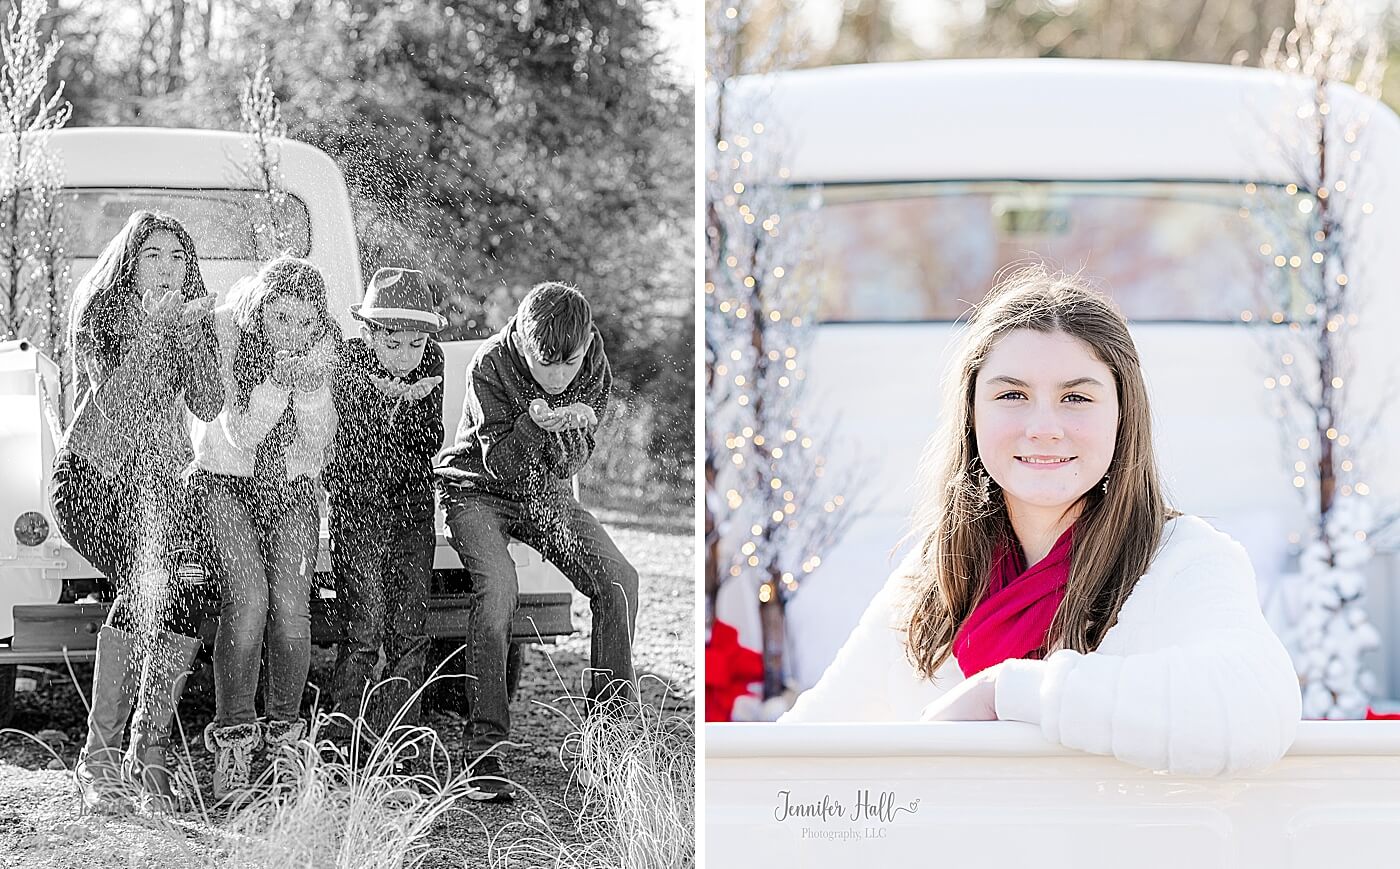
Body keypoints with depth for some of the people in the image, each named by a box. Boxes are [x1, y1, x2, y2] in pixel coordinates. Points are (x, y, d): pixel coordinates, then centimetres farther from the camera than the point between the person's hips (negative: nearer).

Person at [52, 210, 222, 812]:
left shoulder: (190, 318, 8)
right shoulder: (96, 315, -5)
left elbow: (208, 407, -5)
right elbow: (114, 403, -20)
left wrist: (191, 334, -16)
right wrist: (153, 327, -26)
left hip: (160, 482, 5)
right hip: (92, 476, -5)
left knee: (184, 588, -20)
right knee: (146, 581, -28)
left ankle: (151, 753, -8)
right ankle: (98, 760, -23)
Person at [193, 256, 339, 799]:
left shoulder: (323, 347, -9)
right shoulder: (226, 333, -17)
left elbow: (320, 439, -8)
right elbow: (243, 434, -20)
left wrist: (307, 387, -25)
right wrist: (277, 379, -34)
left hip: (292, 486, 2)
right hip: (226, 479, -2)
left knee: (291, 602, -16)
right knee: (247, 597, -22)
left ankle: (284, 737, -4)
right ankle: (231, 743, -17)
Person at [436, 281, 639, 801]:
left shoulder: (594, 373, -11)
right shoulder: (491, 366, -22)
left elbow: (567, 466, -9)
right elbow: (498, 462, -20)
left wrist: (572, 428, -32)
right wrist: (532, 424, -39)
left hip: (546, 494, 4)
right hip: (478, 490, -4)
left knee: (619, 581, -15)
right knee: (497, 587, -31)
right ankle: (485, 749, -30)